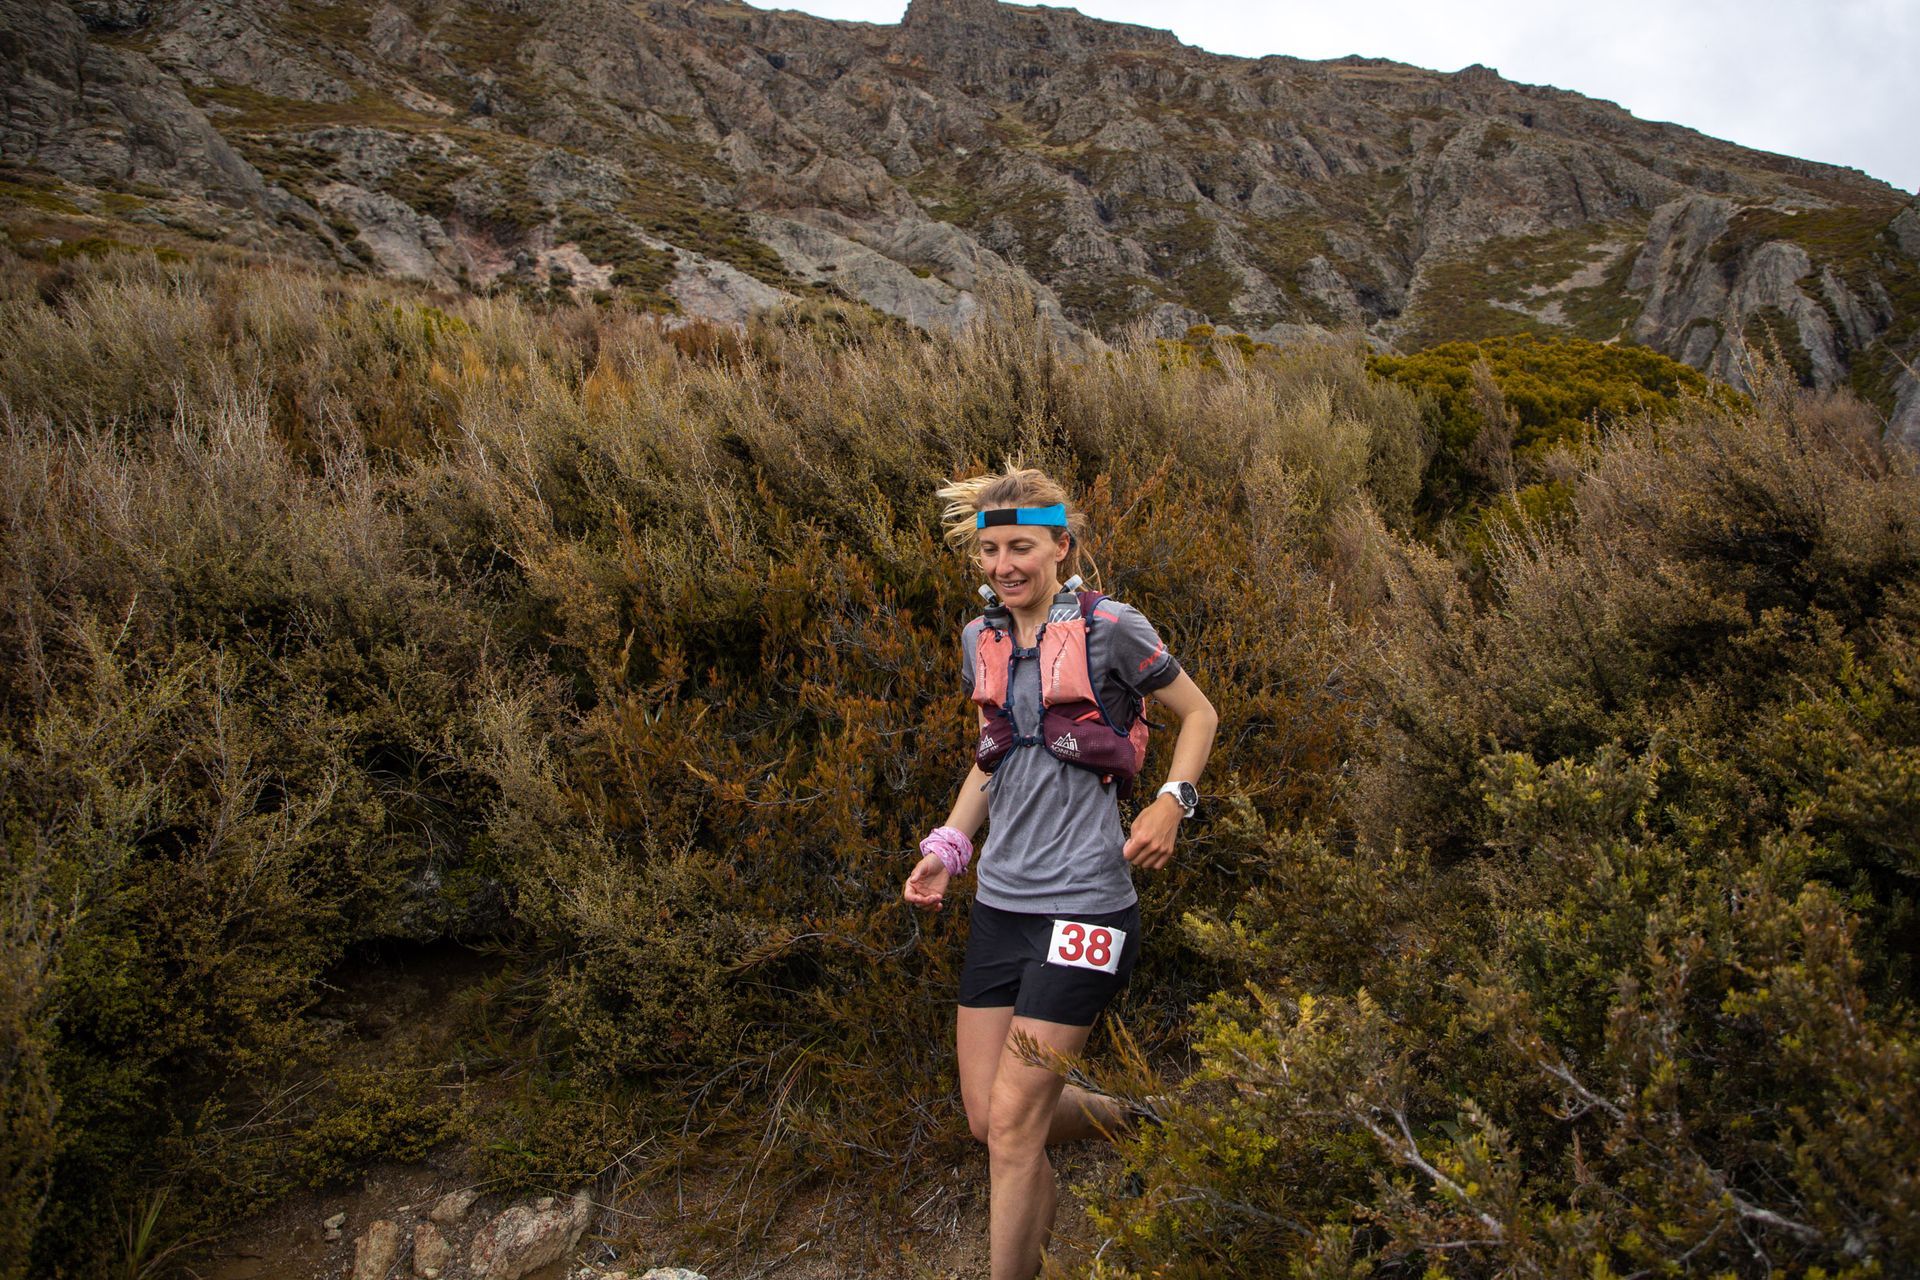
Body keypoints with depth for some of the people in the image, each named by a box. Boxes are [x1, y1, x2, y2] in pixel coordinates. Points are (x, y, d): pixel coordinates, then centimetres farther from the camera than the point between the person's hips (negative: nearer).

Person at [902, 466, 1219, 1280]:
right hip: (999, 900, 6)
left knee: (1013, 1121, -6)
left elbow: (1199, 714, 4)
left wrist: (1171, 802, -11)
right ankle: (1132, 1122, 36)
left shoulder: (1108, 627, -7)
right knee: (985, 1116, 9)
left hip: (1081, 900, -6)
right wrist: (948, 846, 12)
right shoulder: (981, 640, 9)